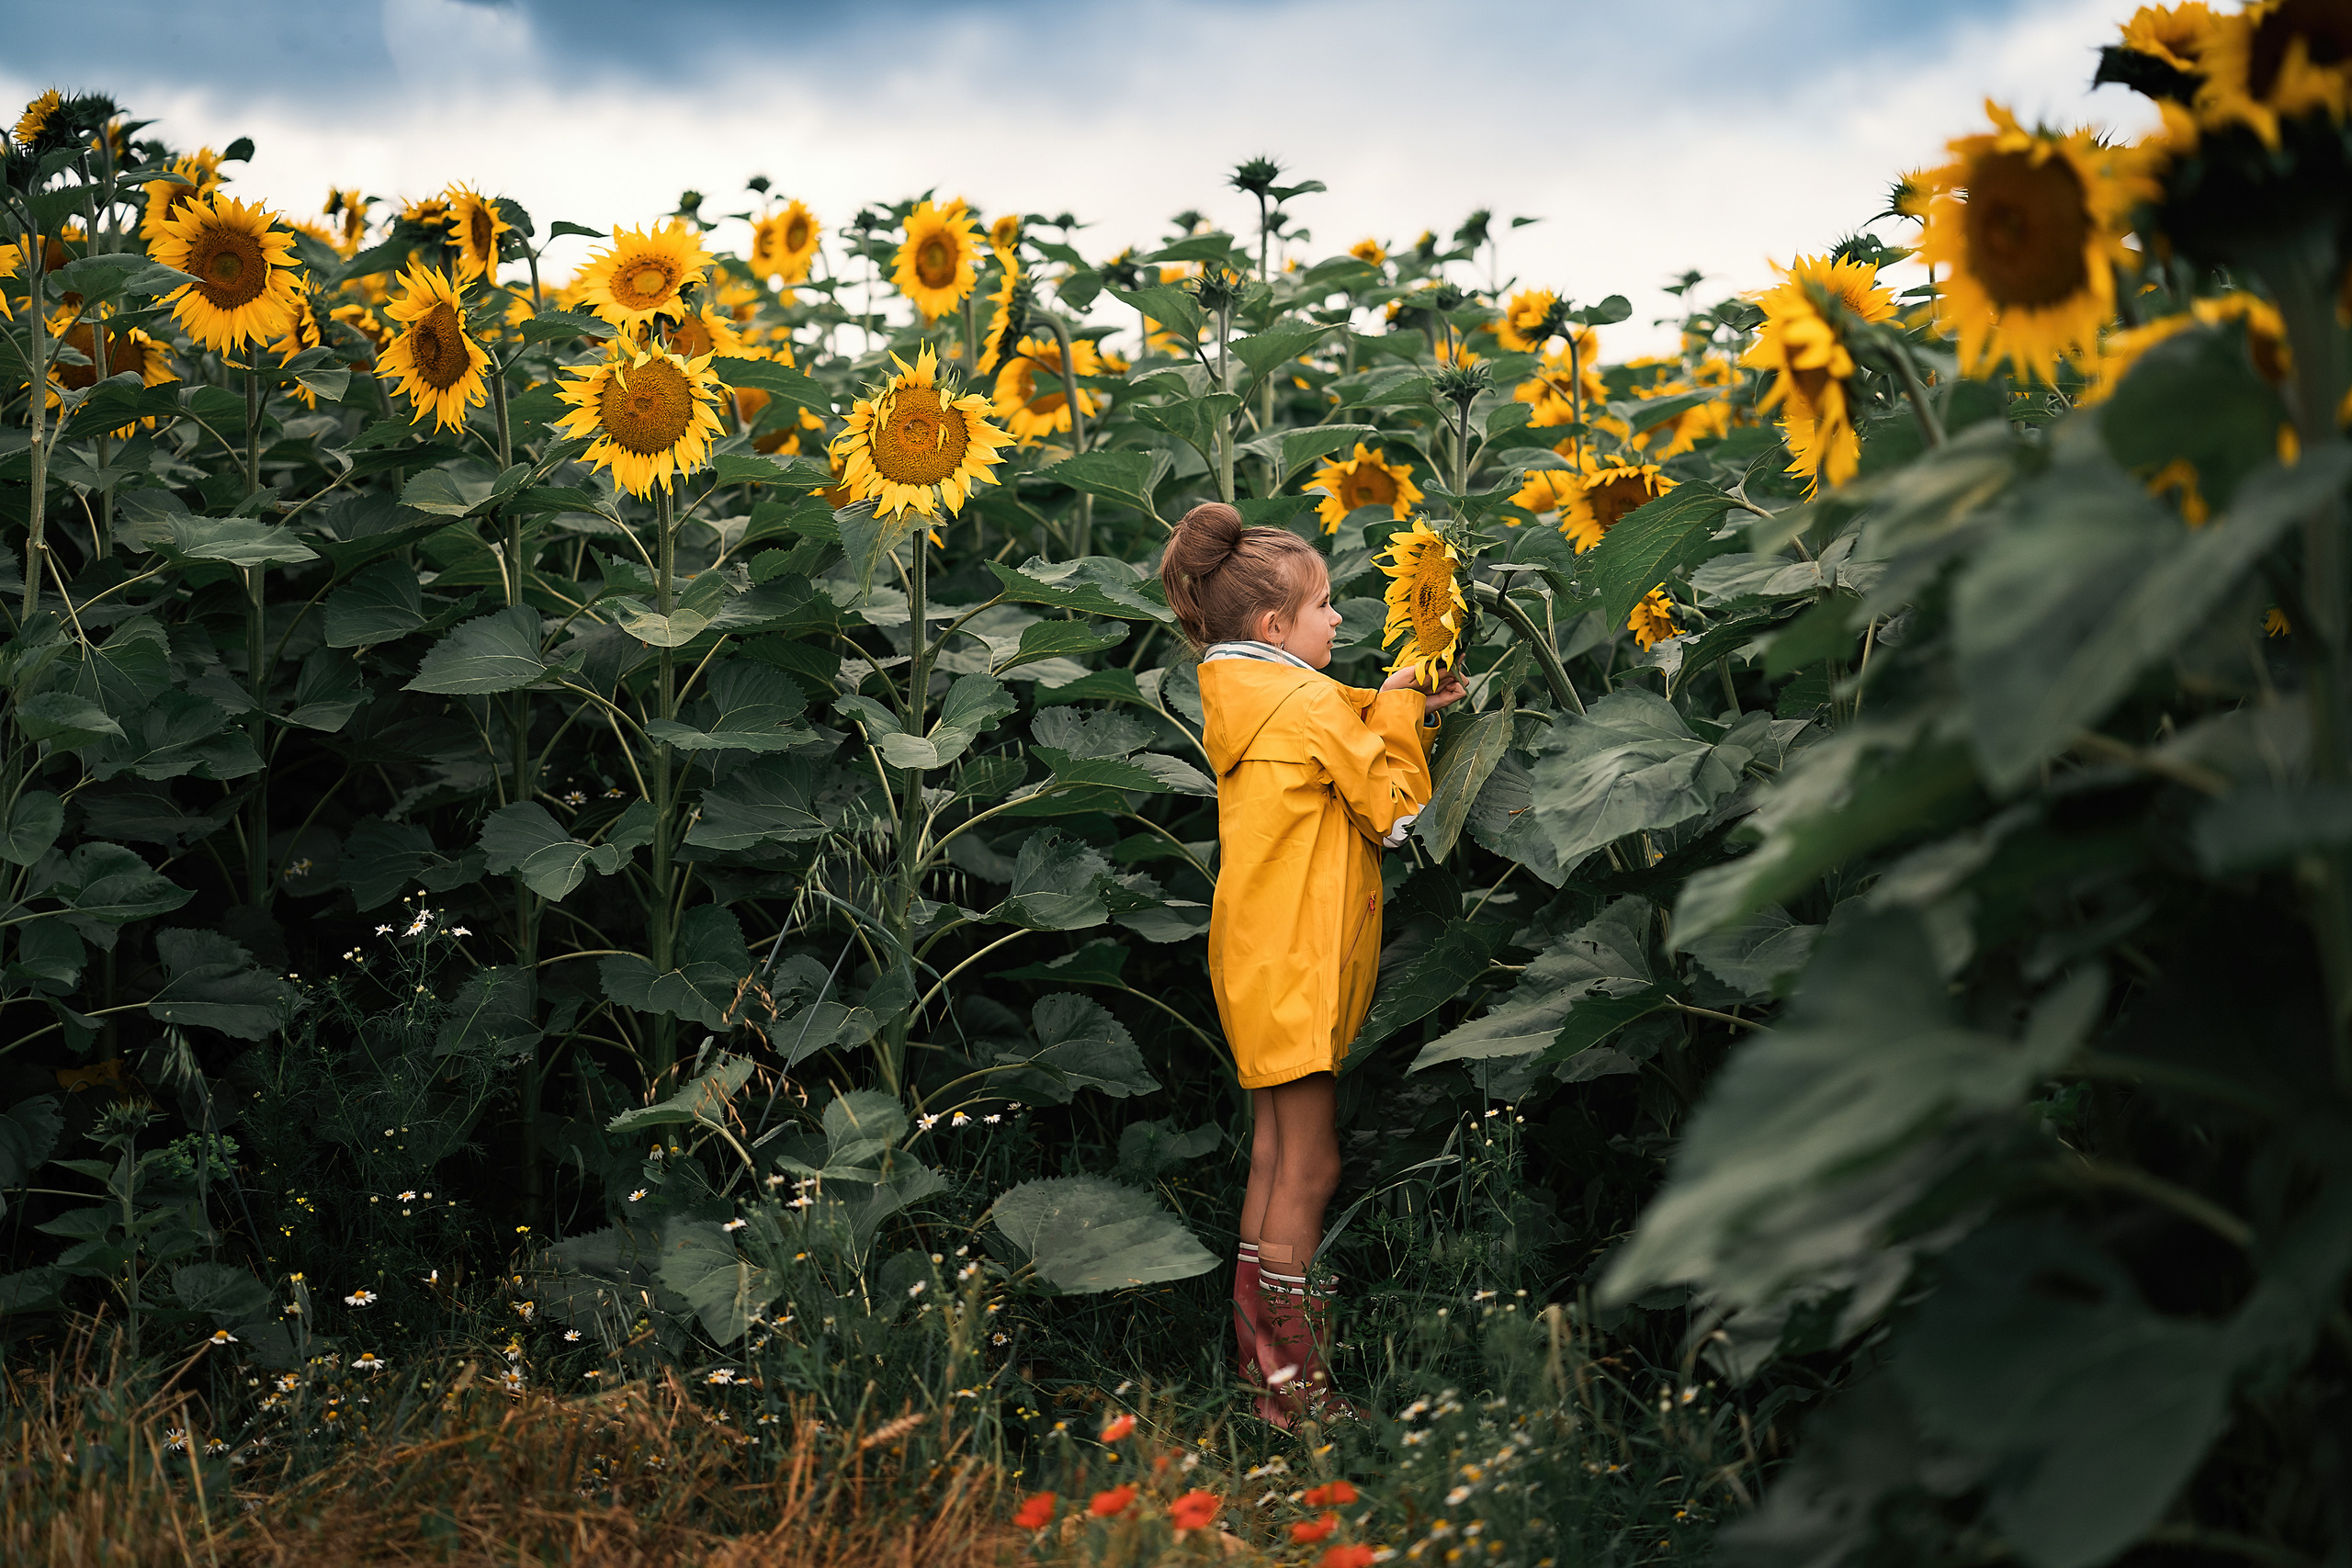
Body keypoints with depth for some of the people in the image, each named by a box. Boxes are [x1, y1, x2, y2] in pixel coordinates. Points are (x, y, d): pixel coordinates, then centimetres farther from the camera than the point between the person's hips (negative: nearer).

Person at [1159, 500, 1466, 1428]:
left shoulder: (1238, 696, 10)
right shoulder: (1309, 702, -17)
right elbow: (1398, 812, -10)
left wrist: (1397, 713, 8)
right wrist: (1398, 714, 0)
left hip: (1262, 959, 10)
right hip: (1296, 965, -10)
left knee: (1275, 1158, 17)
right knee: (1309, 1169, -4)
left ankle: (1257, 1339, 25)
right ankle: (1294, 1382, 0)